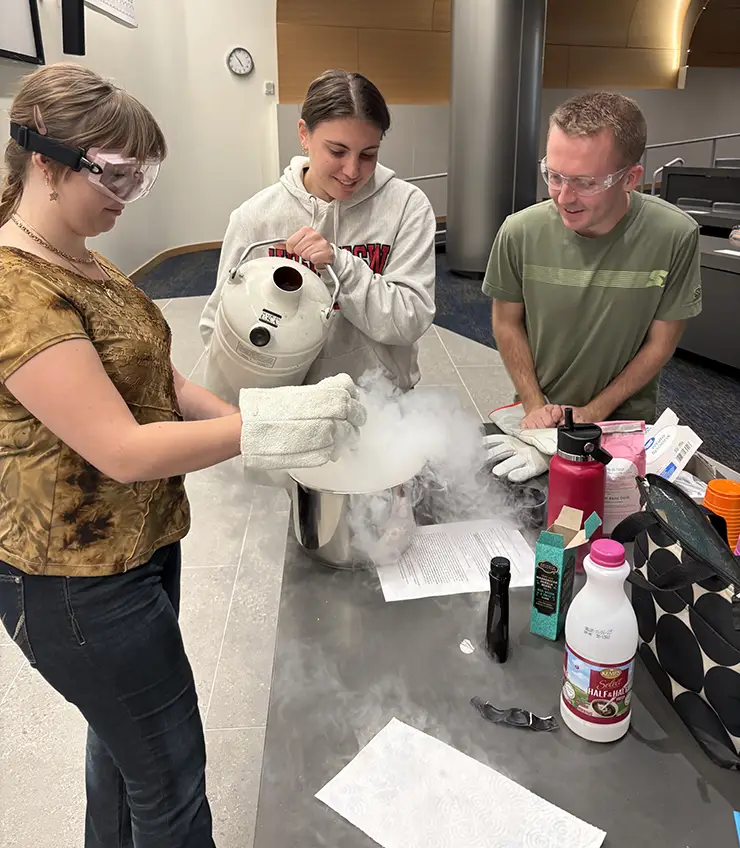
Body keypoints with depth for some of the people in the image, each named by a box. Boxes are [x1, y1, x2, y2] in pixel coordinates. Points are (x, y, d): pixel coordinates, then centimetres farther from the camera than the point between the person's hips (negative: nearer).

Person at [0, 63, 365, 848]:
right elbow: (122, 451, -28)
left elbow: (158, 385, 5)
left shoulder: (84, 264, 7)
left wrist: (261, 424, -7)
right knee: (172, 783, 9)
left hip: (140, 546, 9)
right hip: (79, 583, -9)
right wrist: (267, 425, -27)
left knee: (121, 732, 28)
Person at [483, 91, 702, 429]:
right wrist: (534, 406, -6)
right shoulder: (520, 233, -13)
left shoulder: (674, 236, -15)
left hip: (625, 418, 1)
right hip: (539, 416, 0)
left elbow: (660, 342, -6)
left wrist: (593, 413, -9)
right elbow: (507, 320, 0)